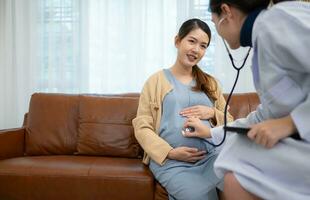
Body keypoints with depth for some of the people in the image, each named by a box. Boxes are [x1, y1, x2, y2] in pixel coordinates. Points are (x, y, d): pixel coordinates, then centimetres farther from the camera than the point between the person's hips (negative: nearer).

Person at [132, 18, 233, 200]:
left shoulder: (210, 83, 21)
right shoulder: (156, 81, 8)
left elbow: (230, 123, 21)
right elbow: (142, 127, 1)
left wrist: (213, 113, -1)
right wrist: (170, 152, -13)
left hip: (211, 156, 3)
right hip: (171, 161, -3)